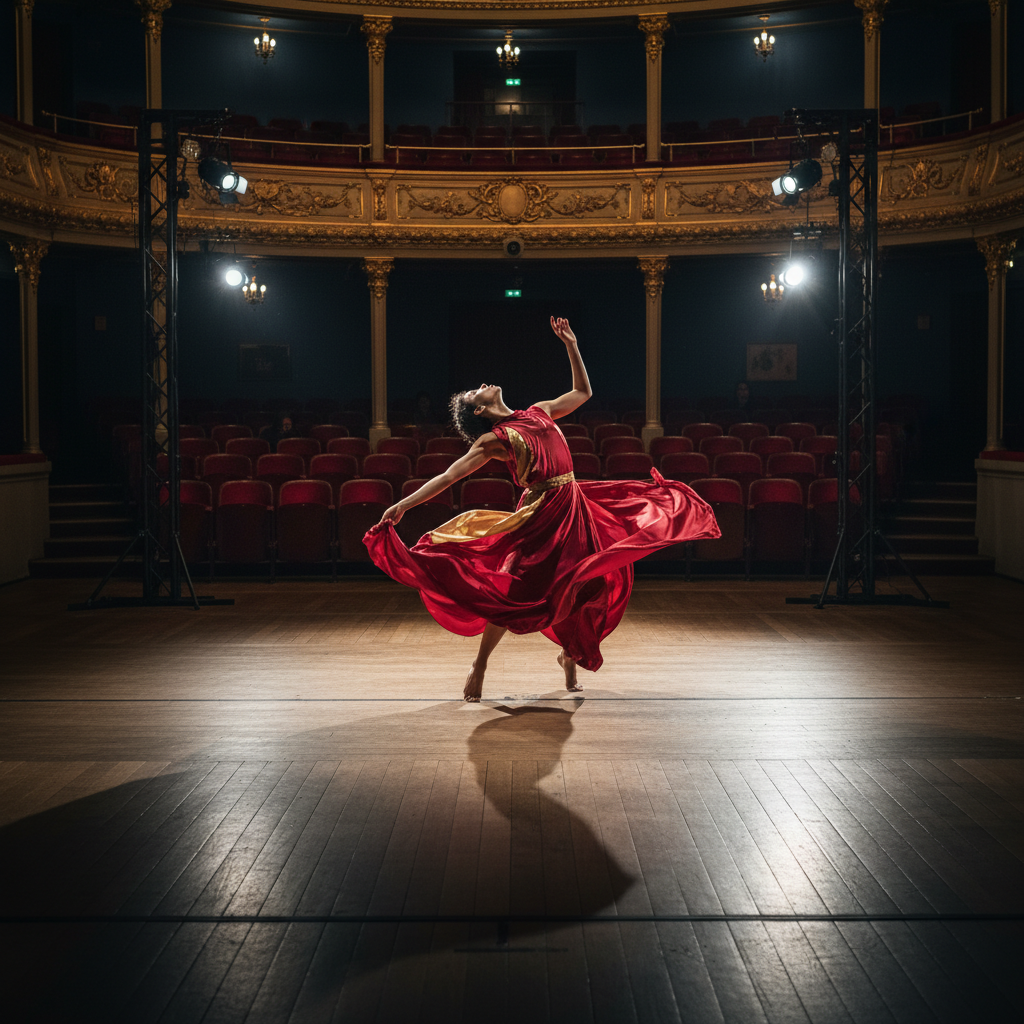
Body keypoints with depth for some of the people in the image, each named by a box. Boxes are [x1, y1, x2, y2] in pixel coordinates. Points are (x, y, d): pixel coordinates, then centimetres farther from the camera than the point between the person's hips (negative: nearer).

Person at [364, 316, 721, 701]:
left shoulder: (538, 413, 13)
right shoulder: (493, 439, -5)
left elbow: (582, 392, 24)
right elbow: (448, 476, -10)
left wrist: (570, 345, 18)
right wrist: (403, 504, -18)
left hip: (574, 507, 6)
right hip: (543, 515, -6)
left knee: (586, 588, 12)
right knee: (515, 593, -7)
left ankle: (570, 654, 35)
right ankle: (479, 666, 12)